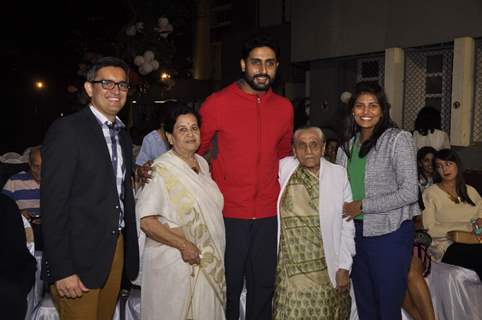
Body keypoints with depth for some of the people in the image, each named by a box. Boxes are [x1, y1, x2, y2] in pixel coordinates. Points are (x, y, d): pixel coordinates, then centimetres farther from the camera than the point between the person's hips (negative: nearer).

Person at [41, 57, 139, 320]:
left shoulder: (123, 135, 13)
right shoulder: (67, 130, -11)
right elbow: (53, 203, -15)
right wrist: (62, 270, -18)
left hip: (116, 249, 7)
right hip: (79, 256, -7)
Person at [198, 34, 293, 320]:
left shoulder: (285, 108, 5)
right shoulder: (217, 103, -7)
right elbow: (195, 152, 3)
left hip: (268, 215, 4)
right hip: (228, 214, -3)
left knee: (264, 285, 14)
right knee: (229, 287, 9)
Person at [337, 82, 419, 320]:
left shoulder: (398, 139, -9)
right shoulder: (348, 144, 8)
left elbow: (409, 192, -15)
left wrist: (363, 206, -14)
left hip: (389, 233, -5)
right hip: (356, 231, 6)